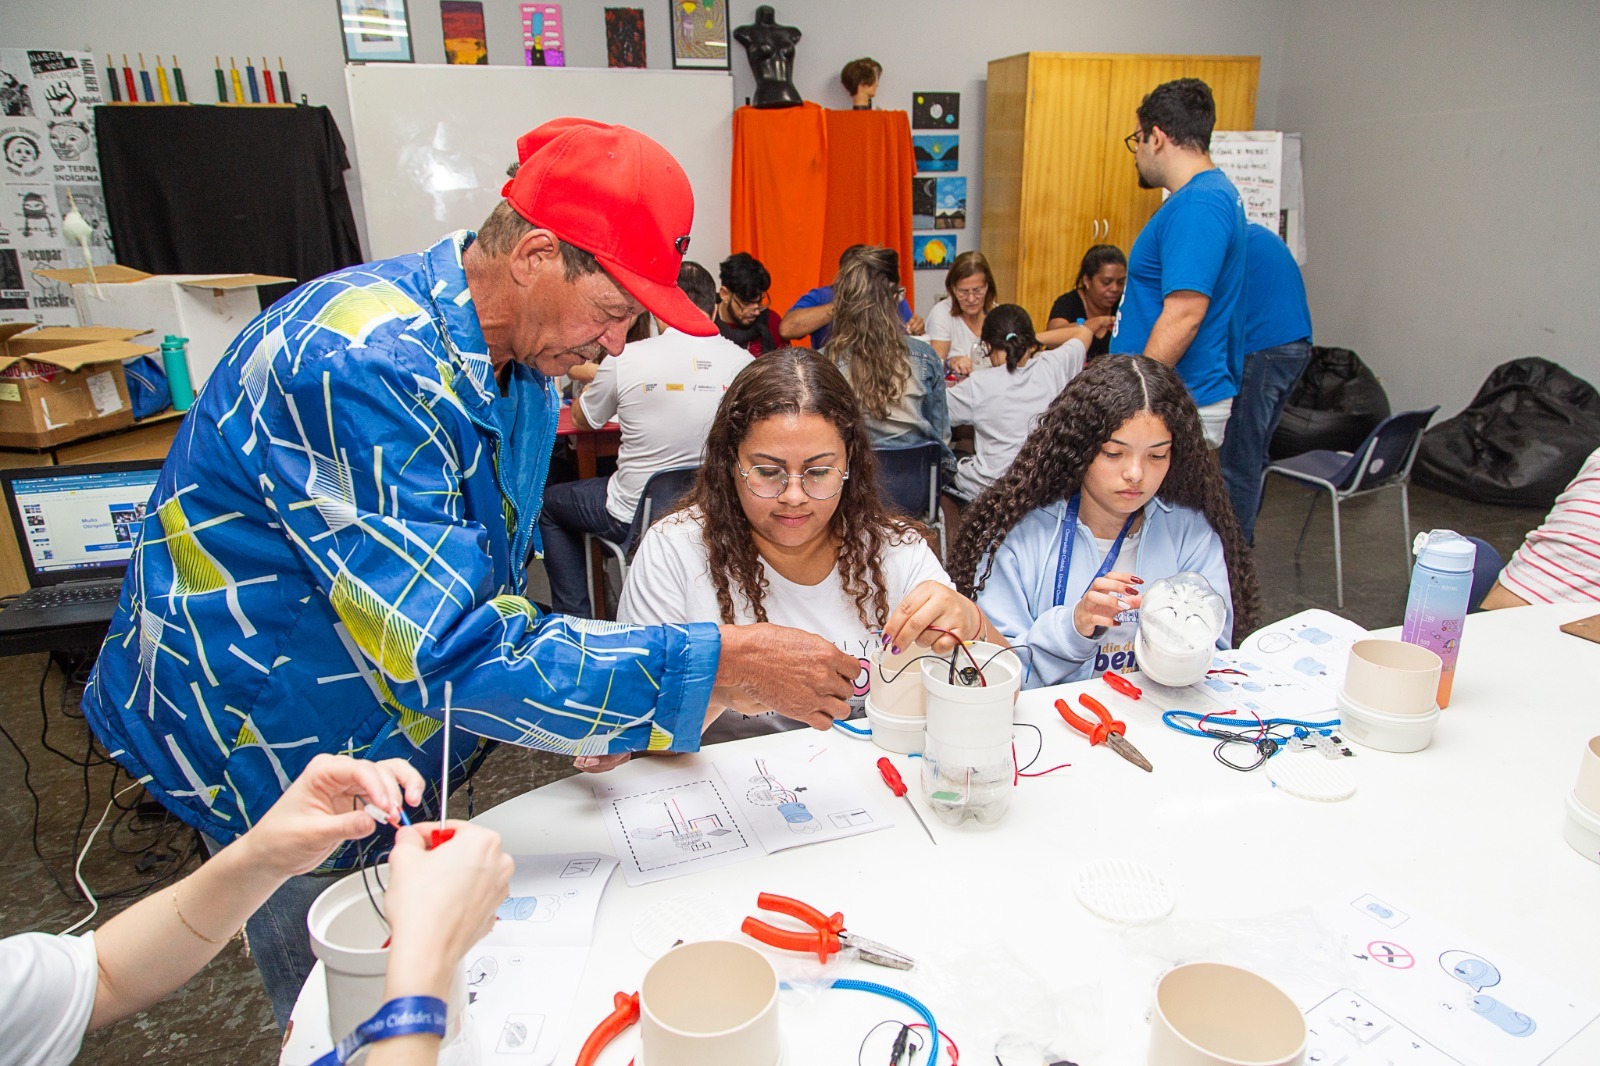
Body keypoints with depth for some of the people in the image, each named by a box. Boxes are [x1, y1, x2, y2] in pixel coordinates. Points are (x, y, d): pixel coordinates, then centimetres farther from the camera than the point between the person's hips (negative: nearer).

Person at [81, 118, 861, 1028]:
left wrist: (568, 702, -6)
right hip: (289, 757, -7)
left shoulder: (520, 366, -2)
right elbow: (448, 653, -36)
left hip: (401, 742, 7)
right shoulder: (361, 364, -31)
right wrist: (725, 662, -33)